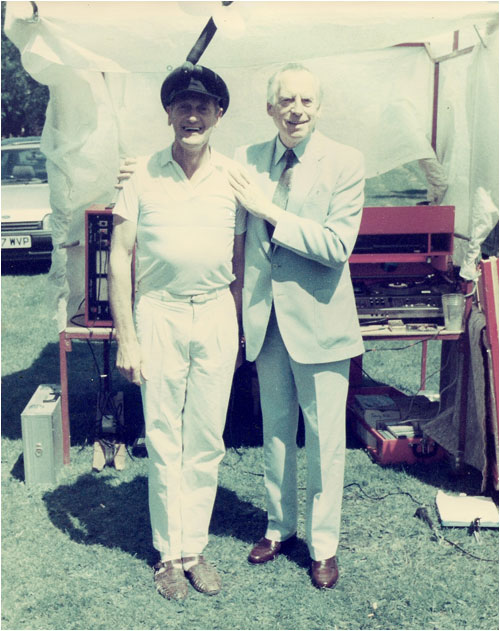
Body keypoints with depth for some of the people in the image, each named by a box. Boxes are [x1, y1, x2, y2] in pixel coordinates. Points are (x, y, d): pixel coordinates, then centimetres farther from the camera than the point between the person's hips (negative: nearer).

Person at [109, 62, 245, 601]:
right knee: (163, 441, 5)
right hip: (159, 315, -1)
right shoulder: (144, 175, -2)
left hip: (215, 316, 2)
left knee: (206, 440, 8)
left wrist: (236, 331, 9)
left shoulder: (233, 177, 3)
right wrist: (126, 338, -5)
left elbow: (239, 262, 9)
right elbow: (119, 257, -1)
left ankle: (195, 547, 23)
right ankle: (169, 552, 20)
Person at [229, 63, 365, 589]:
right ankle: (279, 526, 37)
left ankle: (323, 544, 25)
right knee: (275, 432, 17)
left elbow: (338, 245, -18)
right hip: (266, 321, 4)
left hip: (318, 321, -3)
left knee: (325, 440, 7)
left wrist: (268, 210, -19)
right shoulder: (246, 161, 3)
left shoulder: (345, 163, -8)